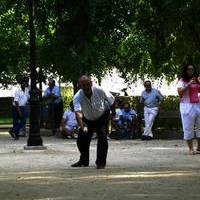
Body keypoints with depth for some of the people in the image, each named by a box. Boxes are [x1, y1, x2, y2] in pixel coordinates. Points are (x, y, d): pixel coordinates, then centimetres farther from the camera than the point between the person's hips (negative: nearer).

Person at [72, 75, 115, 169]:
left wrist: (113, 114, -2)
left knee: (102, 137, -19)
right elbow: (78, 112, -48)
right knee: (81, 139, 0)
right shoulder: (77, 97, -32)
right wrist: (82, 126, -63)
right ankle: (84, 160, 26)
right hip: (88, 119, 2)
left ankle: (101, 162, -8)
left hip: (102, 116, -2)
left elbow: (111, 100, -10)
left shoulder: (99, 91, -30)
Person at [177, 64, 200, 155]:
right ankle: (191, 149, 0)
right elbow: (180, 92, -15)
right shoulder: (182, 81, -2)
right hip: (187, 106, -6)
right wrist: (188, 84, -21)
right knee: (188, 127, -4)